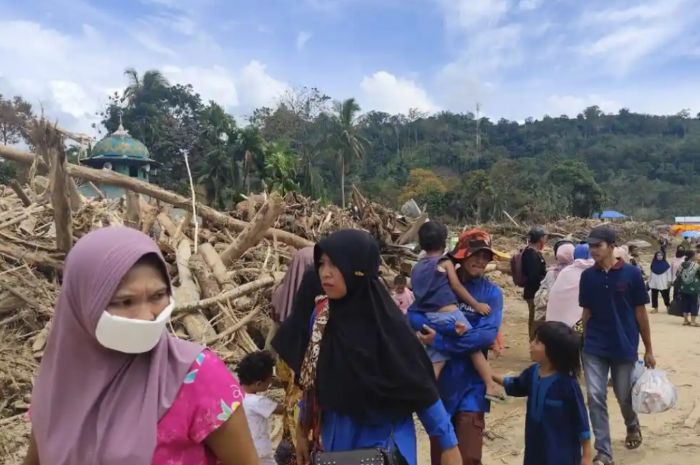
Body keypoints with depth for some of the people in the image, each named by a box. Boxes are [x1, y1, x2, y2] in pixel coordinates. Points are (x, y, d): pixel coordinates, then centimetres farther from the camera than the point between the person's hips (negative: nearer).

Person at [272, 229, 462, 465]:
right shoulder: (318, 315, -6)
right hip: (334, 438, 4)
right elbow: (312, 380, 6)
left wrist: (449, 444, -11)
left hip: (382, 440, -4)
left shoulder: (386, 321, -19)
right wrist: (303, 429, 11)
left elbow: (420, 387, -14)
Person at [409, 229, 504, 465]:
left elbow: (487, 335, -17)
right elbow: (413, 316, -8)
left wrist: (440, 341, -22)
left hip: (470, 382, -2)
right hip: (437, 378, 2)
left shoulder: (492, 292, -3)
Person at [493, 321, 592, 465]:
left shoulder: (567, 383, -22)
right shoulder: (533, 372, -4)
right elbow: (516, 386, 19)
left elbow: (580, 420, -15)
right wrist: (493, 377, 14)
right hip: (537, 449, 7)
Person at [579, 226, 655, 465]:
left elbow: (640, 312, -3)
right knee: (596, 398, -3)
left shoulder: (631, 273, -9)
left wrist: (648, 350, 1)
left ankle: (632, 425, 48)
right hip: (594, 348, 2)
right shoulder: (588, 276, -2)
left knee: (624, 397, 14)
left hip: (624, 346, -1)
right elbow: (586, 312, 7)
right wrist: (583, 343, 9)